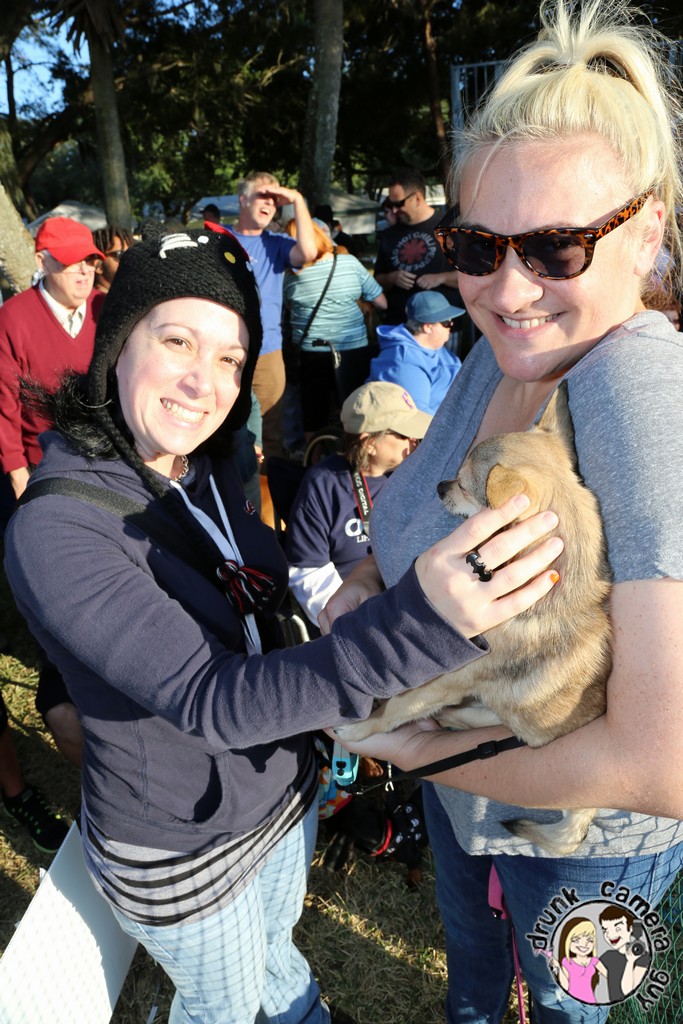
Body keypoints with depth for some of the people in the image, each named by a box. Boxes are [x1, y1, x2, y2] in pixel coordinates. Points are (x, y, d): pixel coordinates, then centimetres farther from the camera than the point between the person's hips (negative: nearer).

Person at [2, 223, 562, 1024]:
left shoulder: (210, 468, -8)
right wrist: (418, 622, -53)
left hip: (283, 790, 6)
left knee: (275, 945, 33)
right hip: (178, 850, -5)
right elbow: (210, 702, -40)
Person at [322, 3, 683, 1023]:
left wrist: (420, 748, -25)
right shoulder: (499, 351, -10)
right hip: (461, 770, 7)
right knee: (466, 936, 36)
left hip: (581, 832, -7)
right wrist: (369, 574, -14)